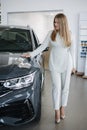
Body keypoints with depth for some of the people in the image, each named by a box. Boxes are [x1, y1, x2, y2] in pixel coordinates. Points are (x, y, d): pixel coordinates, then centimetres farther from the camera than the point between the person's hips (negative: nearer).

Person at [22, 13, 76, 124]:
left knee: (65, 87, 6)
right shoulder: (51, 34, -3)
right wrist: (31, 54, -12)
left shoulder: (68, 34, 1)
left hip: (66, 64, 1)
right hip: (54, 64, -1)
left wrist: (73, 65, 8)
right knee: (56, 87, -2)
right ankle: (57, 111, 8)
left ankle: (62, 108, 22)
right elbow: (42, 47, -1)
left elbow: (72, 50, 7)